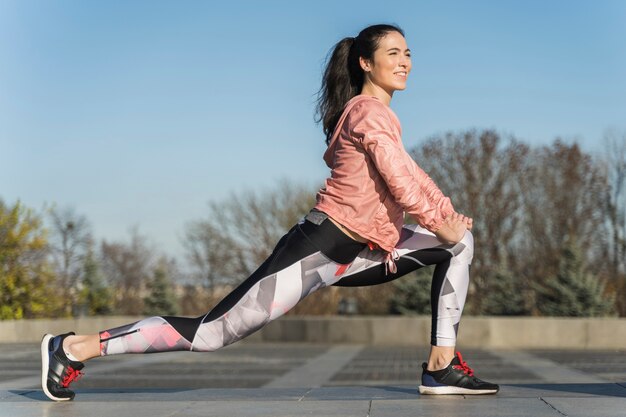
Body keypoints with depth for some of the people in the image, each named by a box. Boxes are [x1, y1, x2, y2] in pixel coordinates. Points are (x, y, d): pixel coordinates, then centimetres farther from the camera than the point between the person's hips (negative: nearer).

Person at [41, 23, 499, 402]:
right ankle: (75, 348, -3)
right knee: (213, 332, -11)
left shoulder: (366, 113, 17)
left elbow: (412, 175, 21)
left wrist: (449, 215, 8)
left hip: (353, 254, 10)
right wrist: (439, 225, -5)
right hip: (318, 252, -10)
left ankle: (443, 367, 9)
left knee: (460, 243, 12)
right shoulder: (370, 112, -13)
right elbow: (401, 184, -19)